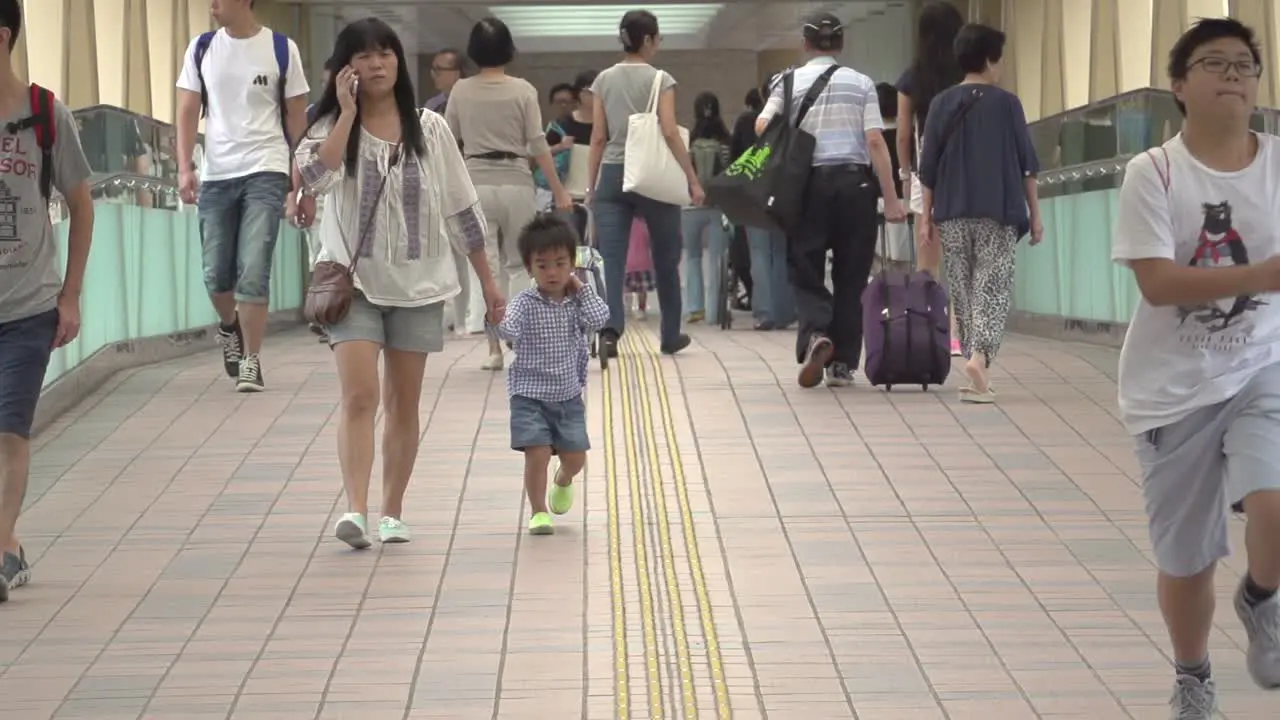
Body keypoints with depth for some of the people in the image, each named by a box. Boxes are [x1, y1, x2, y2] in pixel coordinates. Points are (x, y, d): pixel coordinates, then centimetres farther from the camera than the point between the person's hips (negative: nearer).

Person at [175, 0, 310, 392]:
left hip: (265, 173, -3)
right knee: (216, 275, 6)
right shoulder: (201, 49, 6)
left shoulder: (281, 49, 0)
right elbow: (187, 112, 7)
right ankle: (229, 325, 37)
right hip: (216, 175, 3)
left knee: (253, 271, -11)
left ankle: (251, 361, -2)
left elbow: (296, 121, 5)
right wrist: (185, 167, -7)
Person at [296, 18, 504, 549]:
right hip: (354, 282, -2)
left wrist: (487, 281, 8)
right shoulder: (331, 129, -4)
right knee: (359, 397, -15)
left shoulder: (429, 129, 1)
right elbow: (315, 176, -27)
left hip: (417, 283, 2)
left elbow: (460, 208, 6)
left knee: (403, 403, 8)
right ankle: (356, 510, -22)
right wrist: (348, 113, -21)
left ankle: (392, 511, 18)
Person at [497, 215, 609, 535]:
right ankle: (538, 511, 4)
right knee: (538, 453, -13)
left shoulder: (578, 301, 1)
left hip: (568, 395, 4)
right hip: (530, 395, -4)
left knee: (576, 457, 8)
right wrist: (499, 320, -51)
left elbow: (598, 319, -16)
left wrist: (581, 289, -9)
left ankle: (563, 482, 43)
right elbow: (510, 330, -28)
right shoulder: (526, 302, -11)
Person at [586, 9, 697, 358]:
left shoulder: (604, 81, 6)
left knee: (612, 259, -5)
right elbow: (670, 132, -12)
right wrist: (693, 179, -9)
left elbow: (598, 138, 5)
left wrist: (591, 186, 10)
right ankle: (670, 336, 24)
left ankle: (610, 329, -26)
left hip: (613, 174, 2)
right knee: (666, 258, 14)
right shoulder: (660, 80, -4)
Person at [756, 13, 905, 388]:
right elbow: (875, 141, -3)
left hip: (810, 183, -1)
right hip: (855, 180, 1)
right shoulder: (861, 83, 4)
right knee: (851, 276, 8)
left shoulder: (789, 82, 3)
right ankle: (842, 364, 9)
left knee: (805, 271, 7)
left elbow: (762, 127, -10)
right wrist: (891, 199, -3)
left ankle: (815, 333, -21)